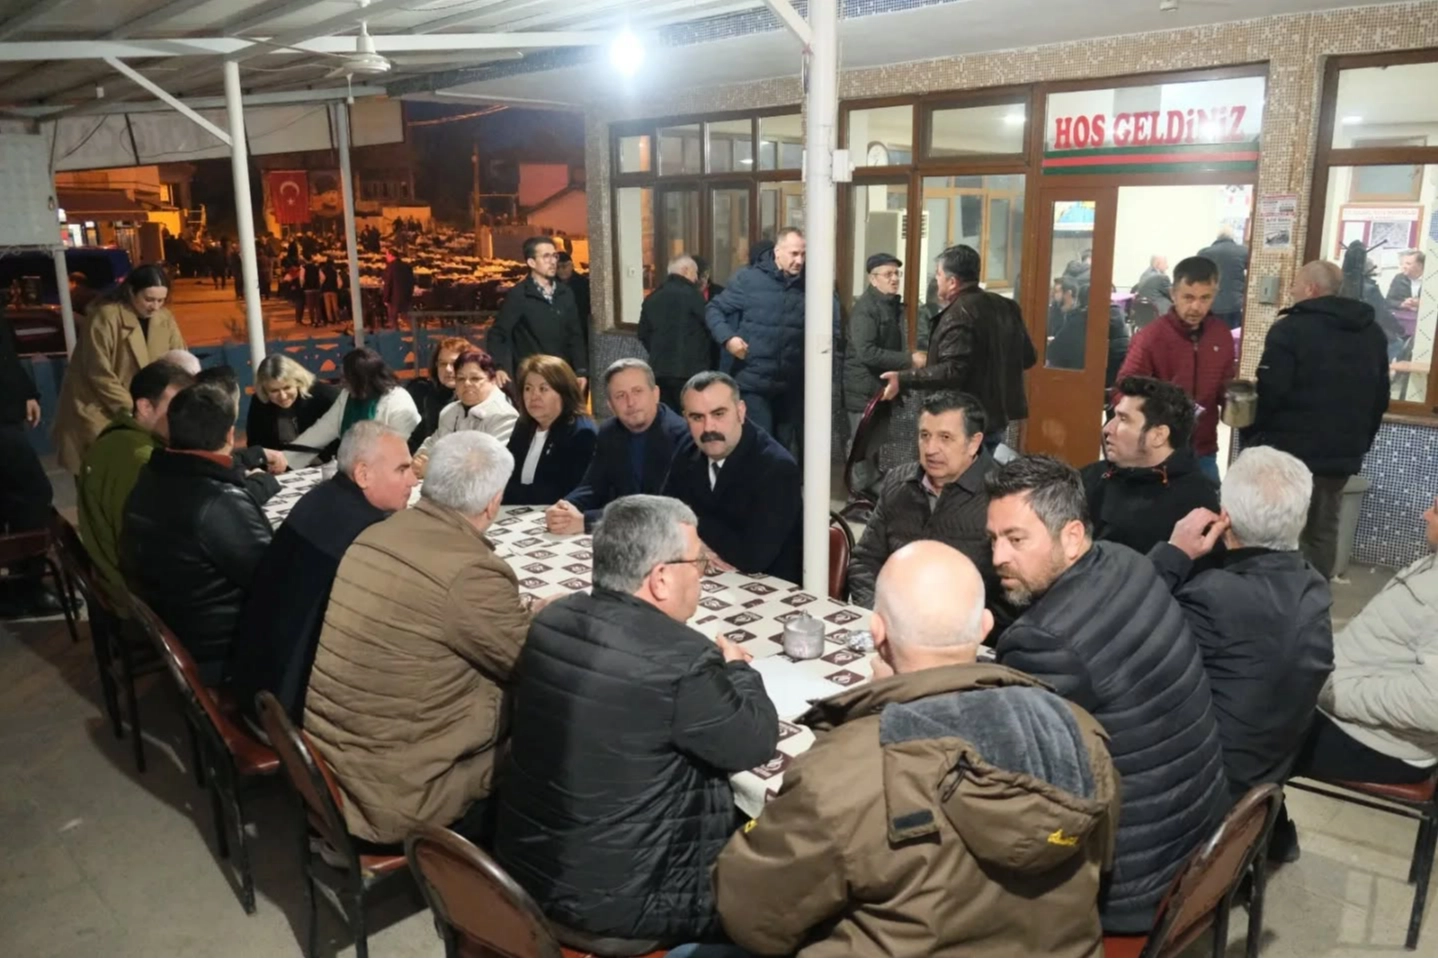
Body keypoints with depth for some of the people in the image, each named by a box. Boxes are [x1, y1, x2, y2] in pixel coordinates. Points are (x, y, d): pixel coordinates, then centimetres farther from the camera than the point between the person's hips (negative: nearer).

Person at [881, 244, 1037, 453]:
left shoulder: (959, 314, -19)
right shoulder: (1006, 306, 9)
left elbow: (952, 372, -27)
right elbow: (1028, 357, 14)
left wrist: (903, 379, -26)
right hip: (996, 416, 9)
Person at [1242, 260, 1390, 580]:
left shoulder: (1291, 328, -12)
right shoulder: (1373, 333, 11)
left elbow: (1269, 394, -17)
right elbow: (1380, 398, 17)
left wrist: (1251, 436, -3)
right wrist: (1359, 443, 25)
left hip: (1289, 452, -6)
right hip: (1342, 455, 6)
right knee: (1323, 532, 13)